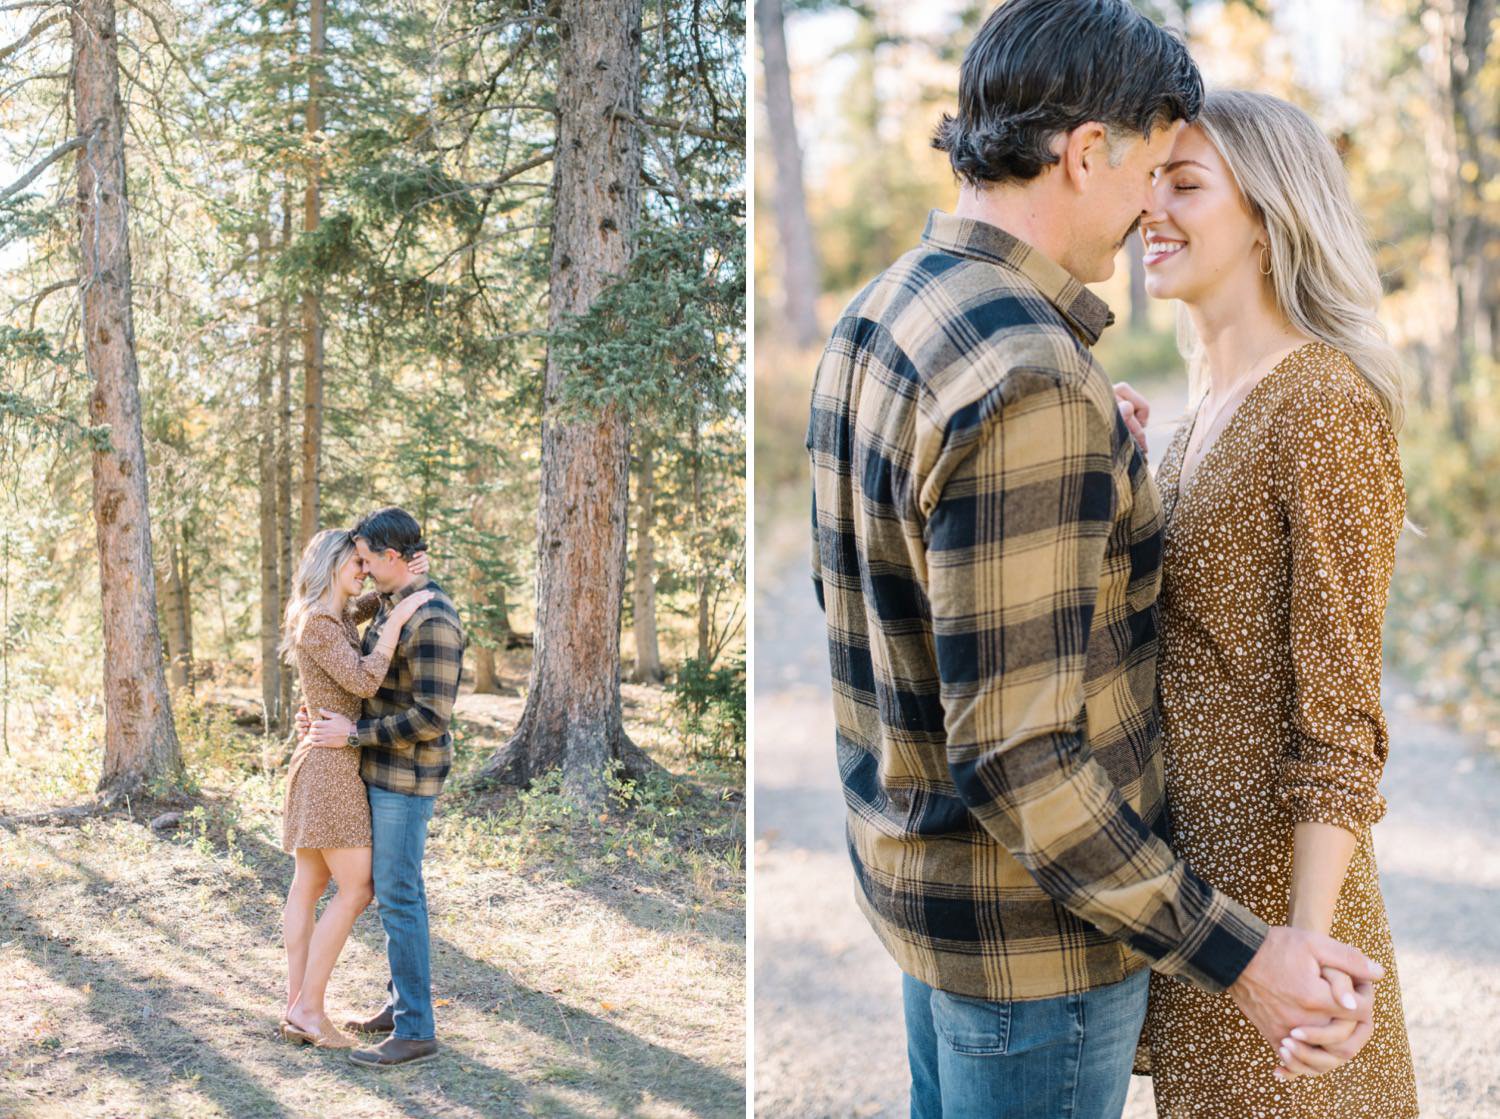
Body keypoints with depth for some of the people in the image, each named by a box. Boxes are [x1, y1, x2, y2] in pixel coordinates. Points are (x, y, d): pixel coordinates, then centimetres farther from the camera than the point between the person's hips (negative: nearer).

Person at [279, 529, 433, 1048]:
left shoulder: (338, 616, 12)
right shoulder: (316, 625, -17)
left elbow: (374, 599, 31)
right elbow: (363, 683, -26)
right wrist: (398, 619, -22)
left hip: (328, 762, 10)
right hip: (331, 766, -10)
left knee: (309, 888, 9)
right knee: (357, 891, -7)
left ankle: (296, 1009, 12)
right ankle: (310, 1007, -3)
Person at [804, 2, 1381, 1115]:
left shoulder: (873, 320, 1)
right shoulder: (1030, 382, -29)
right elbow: (1014, 758, -30)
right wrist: (1237, 953, -24)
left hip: (909, 854, 9)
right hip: (1029, 916, -9)